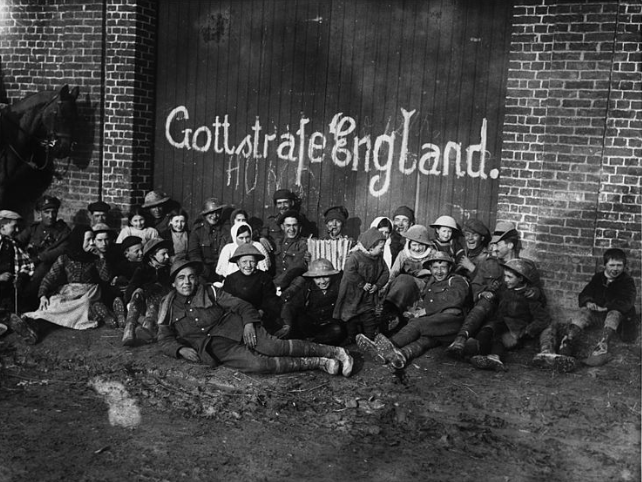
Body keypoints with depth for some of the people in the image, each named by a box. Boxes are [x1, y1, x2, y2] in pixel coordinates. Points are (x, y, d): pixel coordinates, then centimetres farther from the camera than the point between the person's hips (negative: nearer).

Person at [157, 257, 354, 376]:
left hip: (235, 329, 1)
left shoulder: (209, 292, 8)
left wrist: (249, 323, -14)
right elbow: (164, 339, 8)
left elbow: (241, 305, 6)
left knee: (273, 347, -24)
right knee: (256, 364, -29)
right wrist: (181, 349, -12)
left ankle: (334, 351, -18)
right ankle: (318, 363, -24)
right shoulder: (168, 306, 9)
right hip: (214, 346, -1)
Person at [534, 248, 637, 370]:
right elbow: (584, 295, 8)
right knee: (584, 311, -26)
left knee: (615, 313, -36)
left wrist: (604, 307, -26)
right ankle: (565, 346, -48)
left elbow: (626, 303, -16)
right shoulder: (598, 278, 11)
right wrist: (588, 302, -17)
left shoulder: (627, 281, 0)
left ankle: (601, 349, -56)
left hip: (619, 314, -3)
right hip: (597, 313, 3)